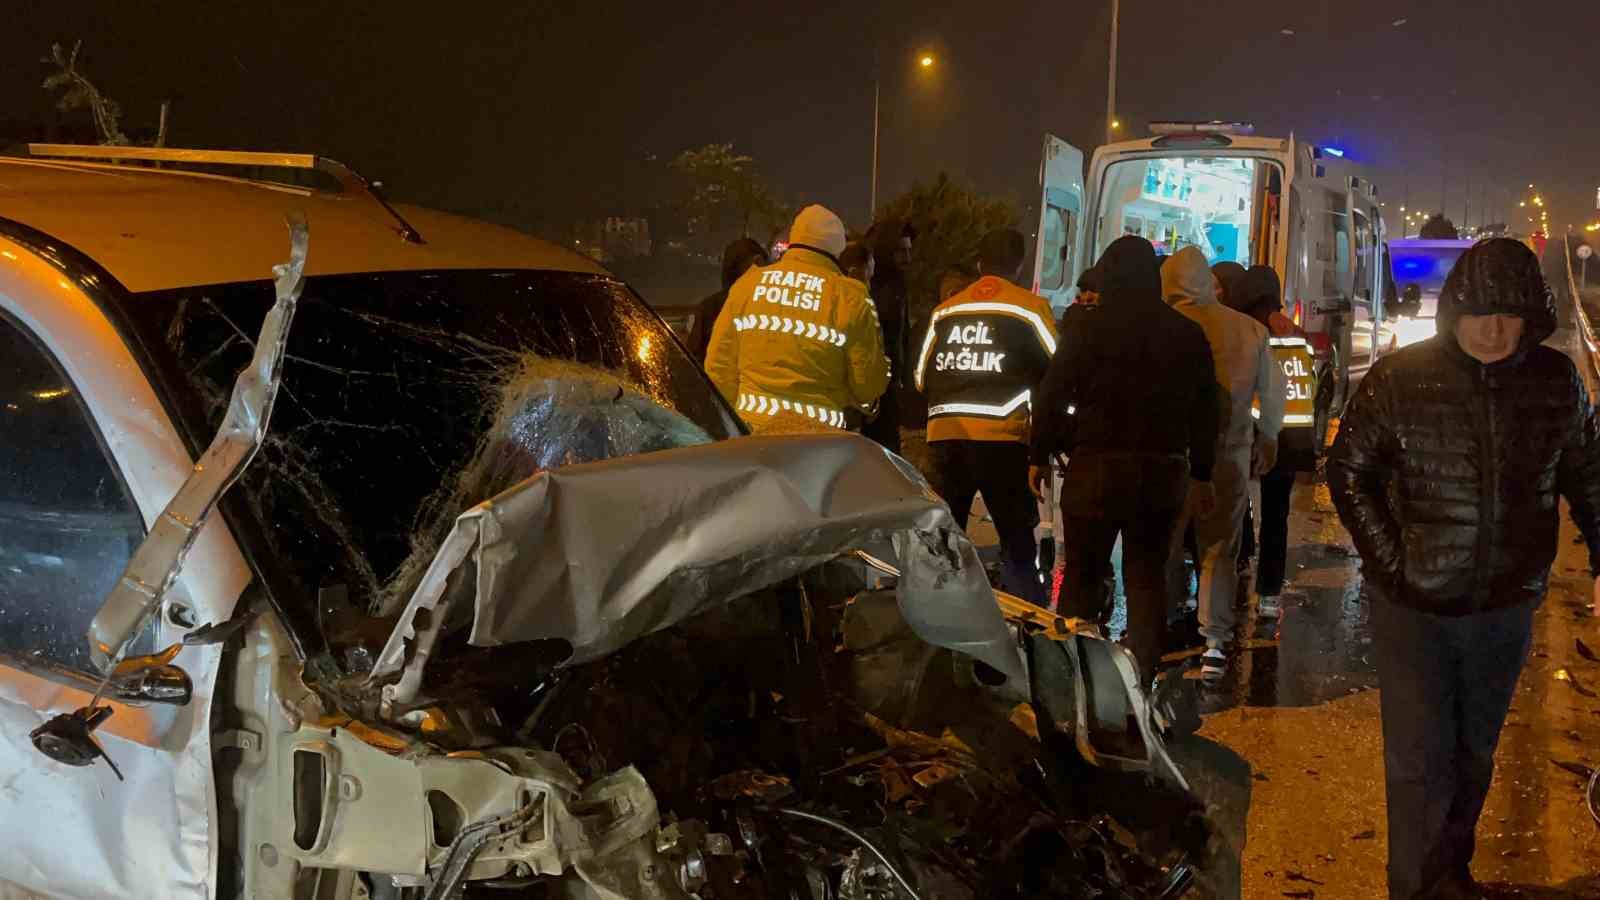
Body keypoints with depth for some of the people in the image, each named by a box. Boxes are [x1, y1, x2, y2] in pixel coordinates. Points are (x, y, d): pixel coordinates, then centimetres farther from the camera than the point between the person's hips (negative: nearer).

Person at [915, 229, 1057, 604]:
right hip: (1002, 438, -4)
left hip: (946, 436, 4)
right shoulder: (1029, 308, -1)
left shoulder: (945, 311, 12)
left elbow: (922, 377, 15)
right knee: (1017, 543, 4)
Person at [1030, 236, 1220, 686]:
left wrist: (1041, 456, 1)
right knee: (1148, 576, 10)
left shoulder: (1088, 326, -5)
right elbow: (1204, 411, 10)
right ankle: (1140, 681, 9)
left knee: (1082, 575, 7)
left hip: (1096, 465, -3)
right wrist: (1201, 474, 16)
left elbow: (1052, 394, -7)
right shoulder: (1188, 334, 7)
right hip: (1164, 471, 3)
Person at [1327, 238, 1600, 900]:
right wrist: (1391, 563, -9)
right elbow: (1348, 472, -3)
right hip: (1414, 606, -3)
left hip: (1506, 606, 3)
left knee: (1474, 754, 19)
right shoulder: (1400, 379, -10)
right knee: (1419, 763, -1)